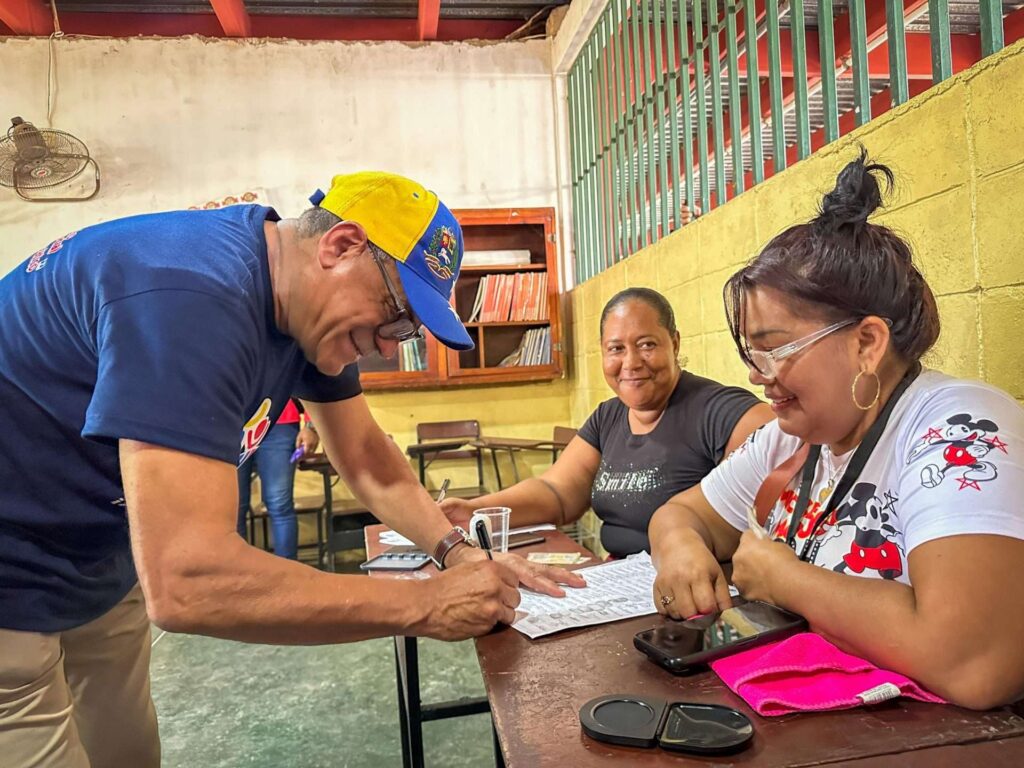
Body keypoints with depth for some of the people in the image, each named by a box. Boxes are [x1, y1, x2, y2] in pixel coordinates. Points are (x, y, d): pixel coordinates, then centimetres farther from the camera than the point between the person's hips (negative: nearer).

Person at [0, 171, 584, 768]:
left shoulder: (313, 305, -6)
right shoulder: (194, 295, -35)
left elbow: (364, 455, 3)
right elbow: (186, 583, -39)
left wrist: (457, 550, -10)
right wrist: (424, 604, -32)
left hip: (101, 567, 8)